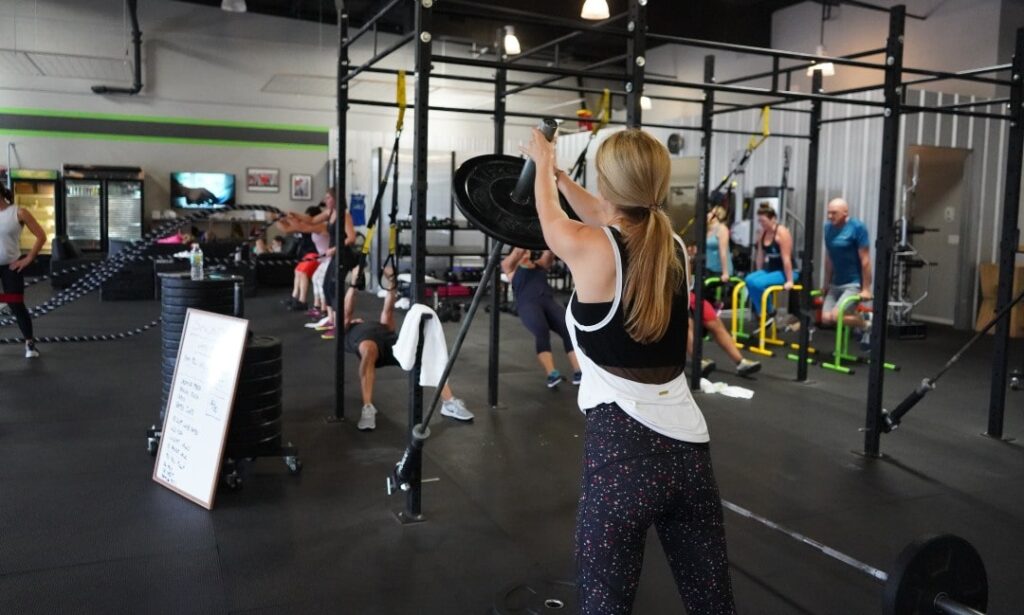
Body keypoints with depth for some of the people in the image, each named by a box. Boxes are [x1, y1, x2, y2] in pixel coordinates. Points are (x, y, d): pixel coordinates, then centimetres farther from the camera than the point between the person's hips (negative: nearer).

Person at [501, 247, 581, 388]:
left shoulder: (540, 264, 31)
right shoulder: (510, 266, 20)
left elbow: (550, 253, 17)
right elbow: (518, 251, 3)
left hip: (548, 301, 4)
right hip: (527, 303, -4)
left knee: (569, 329, -23)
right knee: (542, 332, -34)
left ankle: (579, 373, -31)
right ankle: (552, 375, -43)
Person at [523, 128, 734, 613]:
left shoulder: (592, 250, -9)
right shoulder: (672, 246, 7)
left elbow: (550, 218, 15)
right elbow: (606, 218, 27)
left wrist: (543, 163, 35)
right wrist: (558, 175, 43)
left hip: (622, 448, -6)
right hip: (688, 446, 6)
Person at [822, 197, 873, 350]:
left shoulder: (857, 227, -15)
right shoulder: (828, 227, 4)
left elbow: (865, 260, -15)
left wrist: (866, 289, -15)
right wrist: (826, 283, 15)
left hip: (854, 283, -7)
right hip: (836, 283, 7)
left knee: (836, 316, -21)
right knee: (826, 318, -3)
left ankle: (867, 326, 7)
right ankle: (858, 318, 24)